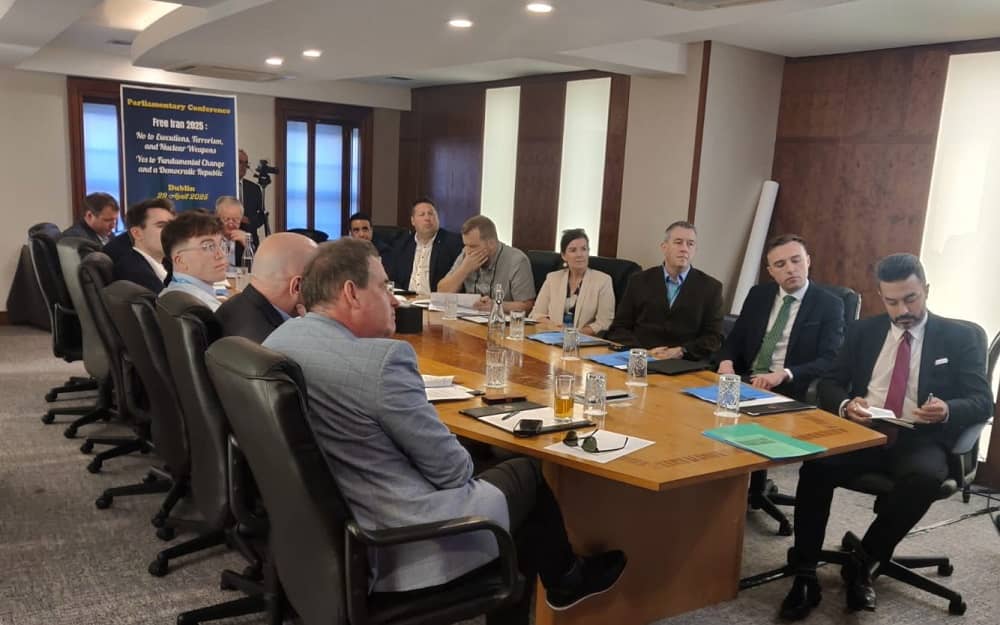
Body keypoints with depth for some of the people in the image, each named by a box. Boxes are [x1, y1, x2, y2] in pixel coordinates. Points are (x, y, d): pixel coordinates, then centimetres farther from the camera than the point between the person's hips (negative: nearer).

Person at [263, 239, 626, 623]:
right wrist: (461, 473, 4)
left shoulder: (277, 341, 1)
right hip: (396, 544, -8)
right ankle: (565, 580, 41)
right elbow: (451, 469, -17)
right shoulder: (380, 358, -27)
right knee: (526, 474, 15)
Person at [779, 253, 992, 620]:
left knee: (925, 477, -37)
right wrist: (846, 404, -15)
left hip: (919, 440, -1)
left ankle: (862, 564, -14)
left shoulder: (962, 336, 8)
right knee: (815, 466, -29)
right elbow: (828, 384, 10)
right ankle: (805, 576, -18)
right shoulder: (863, 331, 14)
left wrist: (948, 410, -22)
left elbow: (982, 401, 1)